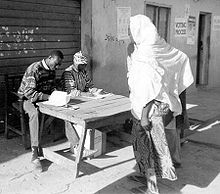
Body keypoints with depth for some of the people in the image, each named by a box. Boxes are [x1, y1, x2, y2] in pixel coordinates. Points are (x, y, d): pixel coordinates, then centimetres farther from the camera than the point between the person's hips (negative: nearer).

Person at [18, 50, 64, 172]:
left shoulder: (51, 70, 5)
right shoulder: (34, 69, -20)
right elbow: (29, 93, -27)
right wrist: (49, 97, -34)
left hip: (45, 99, 7)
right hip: (28, 99, -6)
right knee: (34, 113, -39)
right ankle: (35, 153, -38)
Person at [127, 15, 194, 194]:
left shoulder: (144, 55, -21)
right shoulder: (160, 47, 4)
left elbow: (147, 88, -25)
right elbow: (183, 57, 14)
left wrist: (144, 116, -22)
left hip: (149, 107, -9)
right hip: (162, 104, 9)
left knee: (147, 143, 4)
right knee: (140, 141, 22)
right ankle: (146, 175, 38)